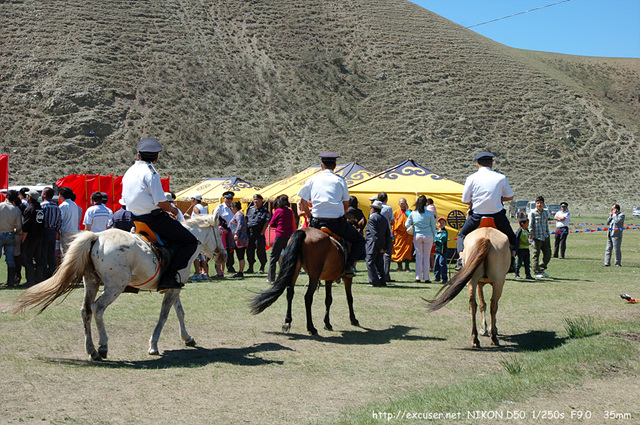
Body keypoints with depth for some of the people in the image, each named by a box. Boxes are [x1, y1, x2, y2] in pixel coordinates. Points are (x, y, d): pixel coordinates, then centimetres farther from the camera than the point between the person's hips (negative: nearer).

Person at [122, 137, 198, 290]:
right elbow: (161, 202, -19)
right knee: (190, 242, -4)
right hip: (154, 218, -9)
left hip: (135, 218, 9)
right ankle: (168, 276, -16)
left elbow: (126, 199, 19)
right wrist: (172, 210, 4)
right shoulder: (150, 173, -14)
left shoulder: (129, 172, 11)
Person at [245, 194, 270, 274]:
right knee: (249, 250, 8)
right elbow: (246, 220, 19)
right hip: (250, 233, 5)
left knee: (260, 251, -5)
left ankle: (262, 268, 5)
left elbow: (267, 222, -6)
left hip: (259, 233, -5)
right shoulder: (250, 209, 14)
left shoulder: (264, 210, -2)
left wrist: (262, 232, -12)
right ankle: (250, 267, 18)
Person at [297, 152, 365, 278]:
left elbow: (303, 202, 7)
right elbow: (346, 204, 6)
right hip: (337, 222, -2)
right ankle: (349, 266, -4)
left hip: (316, 222, 2)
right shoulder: (340, 180, 5)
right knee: (359, 240, 16)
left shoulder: (313, 179, 9)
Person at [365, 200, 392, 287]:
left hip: (373, 245, -8)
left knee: (370, 263, -2)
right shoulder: (384, 219, 12)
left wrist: (379, 247, -17)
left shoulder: (372, 218, -12)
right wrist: (387, 247, 11)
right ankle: (382, 281, 11)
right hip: (382, 245, 8)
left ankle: (374, 282, -6)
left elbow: (375, 234, -17)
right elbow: (388, 234, 11)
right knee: (379, 264, 13)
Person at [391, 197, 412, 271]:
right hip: (398, 234, 0)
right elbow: (392, 224, 6)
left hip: (408, 233, 0)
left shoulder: (409, 211, 7)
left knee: (407, 249, -7)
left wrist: (407, 210, -11)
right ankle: (399, 266, 11)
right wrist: (392, 234, -1)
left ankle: (407, 267, -3)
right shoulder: (396, 212, 6)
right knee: (399, 249, 1)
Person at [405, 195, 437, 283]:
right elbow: (433, 227, 1)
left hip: (417, 236, 1)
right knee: (426, 256, 3)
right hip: (428, 236, -1)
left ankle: (418, 277, 3)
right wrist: (433, 238, 10)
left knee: (419, 256, 6)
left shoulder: (413, 214, 0)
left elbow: (407, 225, 7)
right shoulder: (429, 213, -3)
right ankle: (426, 278, 5)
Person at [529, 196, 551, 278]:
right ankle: (537, 272, 4)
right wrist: (531, 236, -10)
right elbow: (530, 225, -4)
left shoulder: (546, 212, 15)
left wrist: (548, 234, 18)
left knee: (548, 254, 6)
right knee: (536, 255, -3)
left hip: (545, 237, 6)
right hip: (536, 237, -6)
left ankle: (542, 269, 23)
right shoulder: (533, 213, -2)